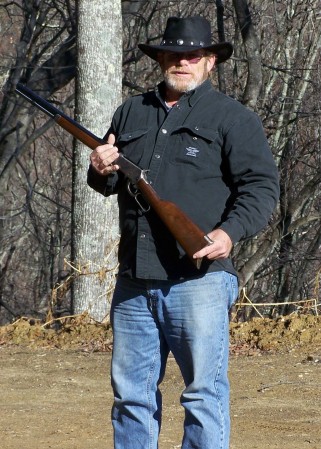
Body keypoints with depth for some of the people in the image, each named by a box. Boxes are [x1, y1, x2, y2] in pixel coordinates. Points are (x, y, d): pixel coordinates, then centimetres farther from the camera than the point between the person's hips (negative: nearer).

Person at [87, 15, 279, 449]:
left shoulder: (233, 118, 3)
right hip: (135, 281, 5)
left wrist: (229, 232, -20)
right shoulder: (132, 113, 18)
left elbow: (262, 186, -4)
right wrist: (101, 171, 3)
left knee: (205, 393, -6)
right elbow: (112, 181, 28)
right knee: (131, 392, 9)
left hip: (198, 279, -5)